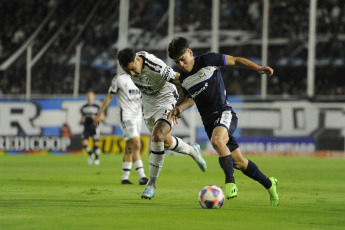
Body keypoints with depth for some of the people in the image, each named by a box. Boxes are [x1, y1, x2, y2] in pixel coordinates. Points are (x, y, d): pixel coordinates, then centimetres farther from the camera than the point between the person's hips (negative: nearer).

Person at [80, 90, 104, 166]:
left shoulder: (97, 107, 3)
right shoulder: (84, 107, 12)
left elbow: (102, 116, 4)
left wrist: (95, 117, -13)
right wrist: (82, 120, -1)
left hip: (94, 127, -2)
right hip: (86, 127, 2)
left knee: (96, 143, -6)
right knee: (84, 143, -13)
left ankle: (97, 158, 13)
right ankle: (90, 154, 13)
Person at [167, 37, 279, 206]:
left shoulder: (208, 60, -8)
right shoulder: (183, 79, 9)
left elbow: (235, 60, 1)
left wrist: (258, 68, -9)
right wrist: (180, 108, 7)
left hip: (224, 113, -6)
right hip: (208, 121, 6)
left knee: (216, 140, -38)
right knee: (238, 162, 7)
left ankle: (230, 182, -33)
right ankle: (269, 184, 26)